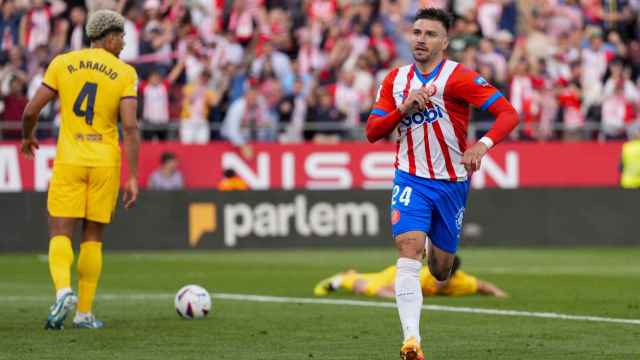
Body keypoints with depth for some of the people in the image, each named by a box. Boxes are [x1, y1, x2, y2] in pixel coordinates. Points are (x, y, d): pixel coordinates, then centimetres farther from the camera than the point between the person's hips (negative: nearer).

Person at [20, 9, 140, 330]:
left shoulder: (63, 63, 2)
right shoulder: (124, 73, -2)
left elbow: (31, 110, 0)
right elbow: (130, 126, -11)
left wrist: (27, 137, 22)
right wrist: (133, 177, -9)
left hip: (68, 160, 0)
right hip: (105, 162, 0)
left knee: (60, 234, 0)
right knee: (93, 238, 11)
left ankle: (63, 290, -27)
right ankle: (84, 313, 12)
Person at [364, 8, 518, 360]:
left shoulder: (459, 77, -12)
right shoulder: (395, 80, 2)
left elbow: (508, 113, -19)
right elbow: (372, 131, 1)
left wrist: (482, 144, -37)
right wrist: (403, 109, -17)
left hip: (452, 182, -1)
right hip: (410, 180, 1)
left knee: (440, 270, 10)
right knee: (409, 248, -22)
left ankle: (439, 251, 51)